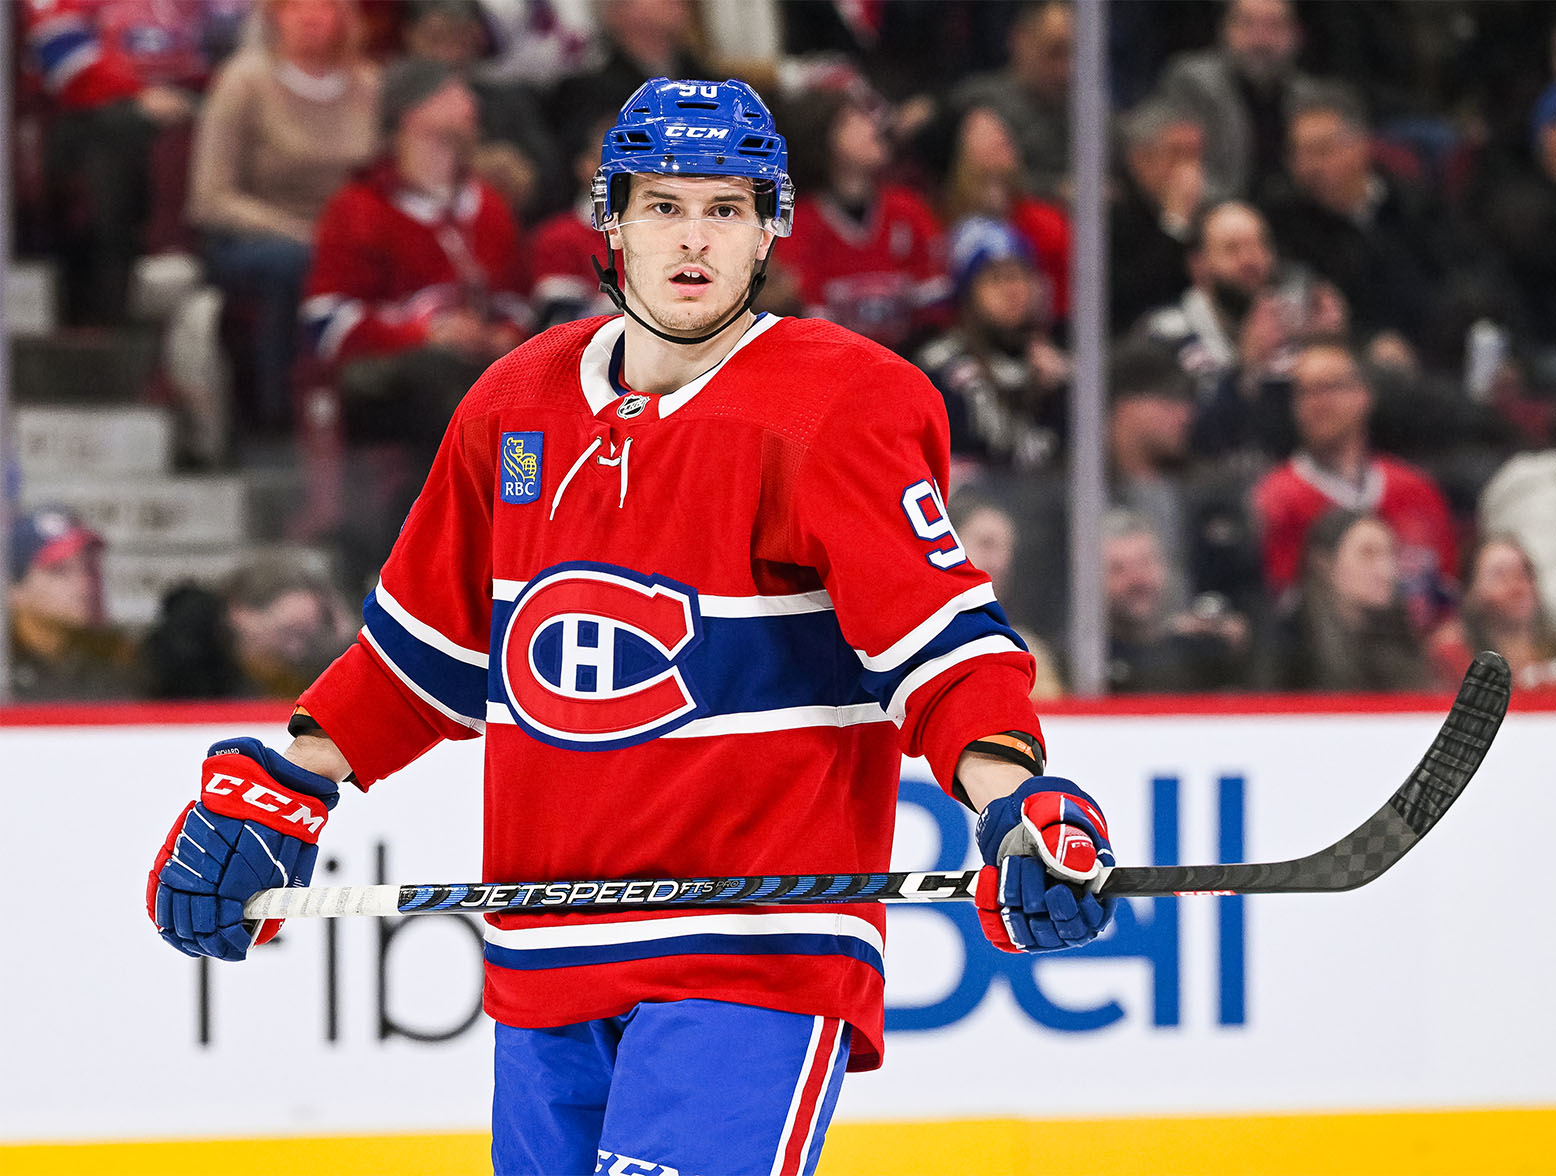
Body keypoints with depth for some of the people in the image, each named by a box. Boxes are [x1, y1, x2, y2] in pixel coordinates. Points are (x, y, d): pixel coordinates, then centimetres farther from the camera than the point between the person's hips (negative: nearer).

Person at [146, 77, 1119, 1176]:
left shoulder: (841, 412, -8)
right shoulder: (517, 405, 10)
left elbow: (937, 632, -17)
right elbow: (431, 641, 22)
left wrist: (1009, 795, -33)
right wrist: (280, 786, 18)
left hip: (754, 958, -6)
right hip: (547, 956, 6)